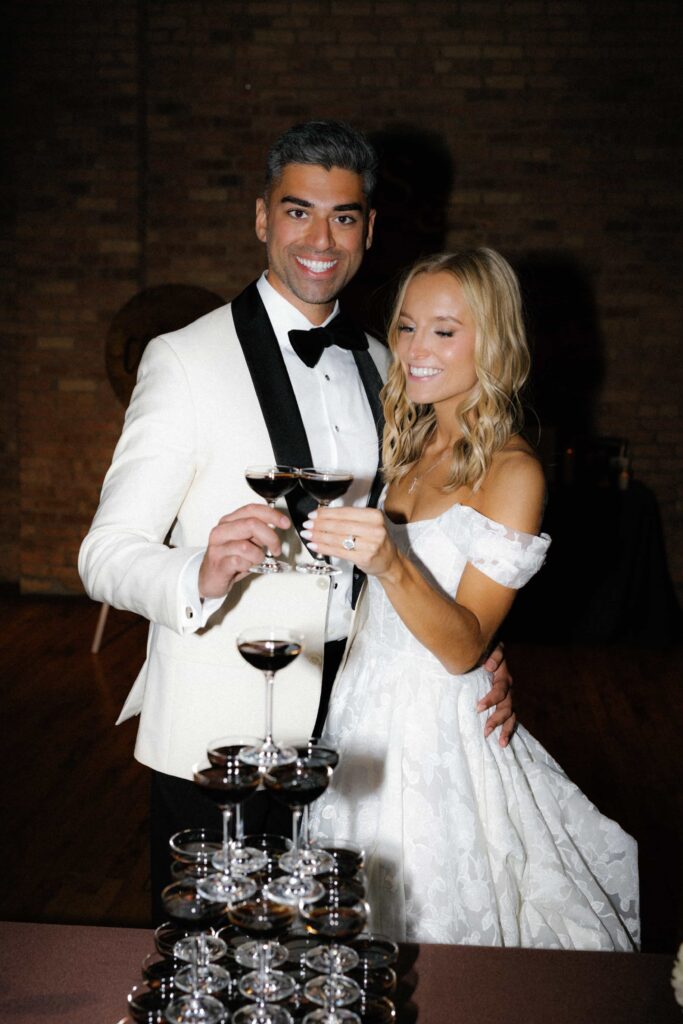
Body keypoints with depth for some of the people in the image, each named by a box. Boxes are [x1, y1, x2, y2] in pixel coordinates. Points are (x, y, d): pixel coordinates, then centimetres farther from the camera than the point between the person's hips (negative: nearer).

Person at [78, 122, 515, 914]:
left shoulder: (374, 364, 9)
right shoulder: (185, 360, -11)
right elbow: (105, 554, -16)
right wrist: (199, 575, -38)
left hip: (347, 722, 6)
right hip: (219, 736, -5)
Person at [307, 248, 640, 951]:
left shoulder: (512, 472, -14)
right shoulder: (409, 449, 7)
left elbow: (464, 645, -22)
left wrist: (389, 564, -35)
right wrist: (344, 545, 2)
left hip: (439, 737, -6)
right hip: (365, 714, 7)